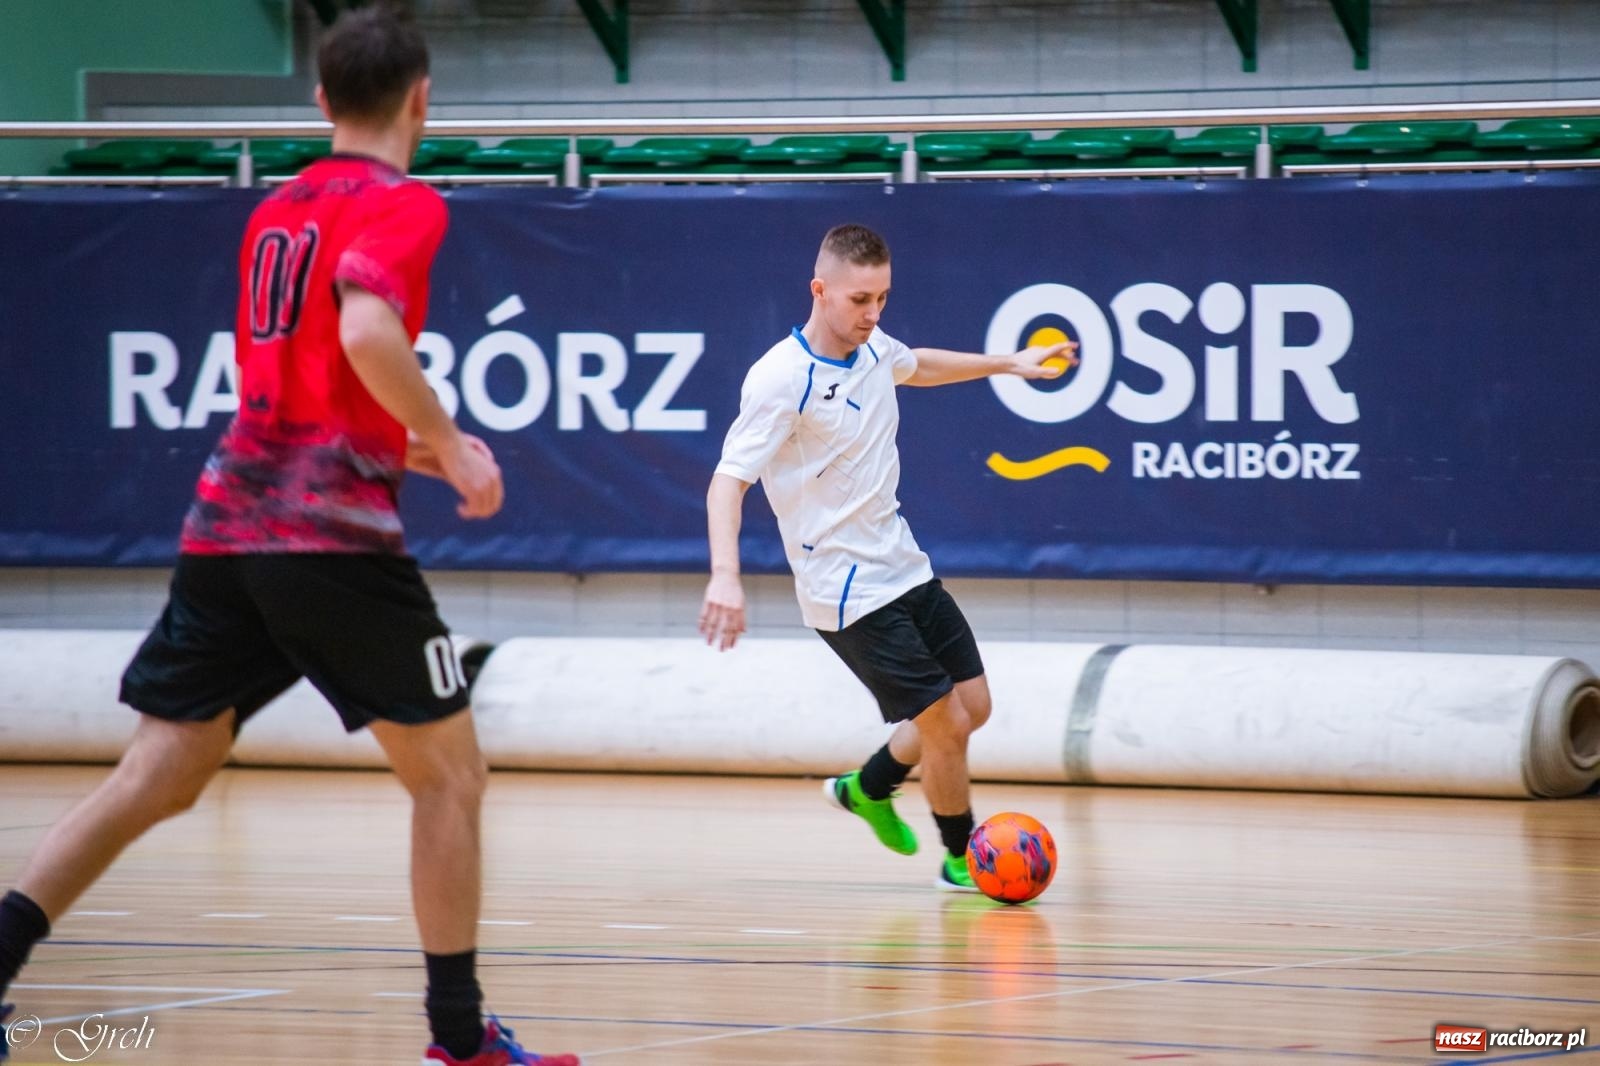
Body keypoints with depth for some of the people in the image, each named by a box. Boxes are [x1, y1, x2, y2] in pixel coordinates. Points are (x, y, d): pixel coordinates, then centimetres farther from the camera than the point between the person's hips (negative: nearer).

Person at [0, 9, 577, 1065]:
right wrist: (450, 450, -12)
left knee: (157, 777, 7)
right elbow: (367, 333, -23)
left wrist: (407, 448, 32)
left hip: (226, 527, 7)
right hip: (333, 532, -7)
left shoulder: (276, 211, 19)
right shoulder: (400, 204, -5)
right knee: (450, 771, 7)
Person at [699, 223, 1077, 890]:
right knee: (944, 722, -9)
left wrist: (1008, 363, 30)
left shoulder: (872, 348, 3)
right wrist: (725, 575, -38)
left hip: (904, 568, 8)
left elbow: (916, 366, 28)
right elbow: (729, 480, -25)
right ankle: (962, 858, 14)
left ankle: (868, 787, 37)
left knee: (972, 706, 12)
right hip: (849, 595, -8)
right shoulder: (781, 379, -21)